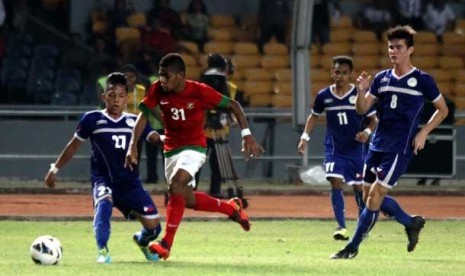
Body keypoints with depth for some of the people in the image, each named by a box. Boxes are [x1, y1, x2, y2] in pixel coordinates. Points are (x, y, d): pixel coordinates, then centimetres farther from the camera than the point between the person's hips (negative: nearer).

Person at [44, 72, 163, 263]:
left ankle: (142, 241, 31)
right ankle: (102, 251, -28)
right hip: (103, 179, -2)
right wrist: (55, 168, 11)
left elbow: (154, 137, -8)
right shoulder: (92, 119, 1)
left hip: (130, 182, 2)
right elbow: (73, 146, 10)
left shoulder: (134, 122, 5)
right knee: (104, 202, -38)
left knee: (153, 225, -6)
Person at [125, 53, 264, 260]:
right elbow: (143, 115, -4)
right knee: (188, 200, 12)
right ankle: (232, 208, 37)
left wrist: (247, 135, -18)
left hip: (194, 148, -6)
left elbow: (233, 106, -11)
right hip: (171, 149, 6)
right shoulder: (158, 90, -9)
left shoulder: (199, 91, -19)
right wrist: (133, 146, -16)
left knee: (175, 185, -28)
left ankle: (166, 244, -28)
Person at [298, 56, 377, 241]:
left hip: (356, 149, -1)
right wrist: (305, 137, 6)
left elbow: (373, 119, -1)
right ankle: (341, 226, -13)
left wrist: (367, 132, -21)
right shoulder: (324, 96, -1)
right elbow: (314, 116, 16)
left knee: (359, 187, 7)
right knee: (336, 183, -15)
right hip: (334, 149, 1)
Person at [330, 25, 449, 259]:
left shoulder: (422, 80, -4)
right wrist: (362, 90, -14)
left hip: (400, 149, -6)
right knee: (369, 197, 10)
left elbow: (442, 109, 5)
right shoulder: (382, 78, 8)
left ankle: (353, 246, -4)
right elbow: (362, 109, 7)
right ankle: (411, 223, 31)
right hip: (377, 145, 6)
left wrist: (423, 132, -7)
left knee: (375, 195, -12)